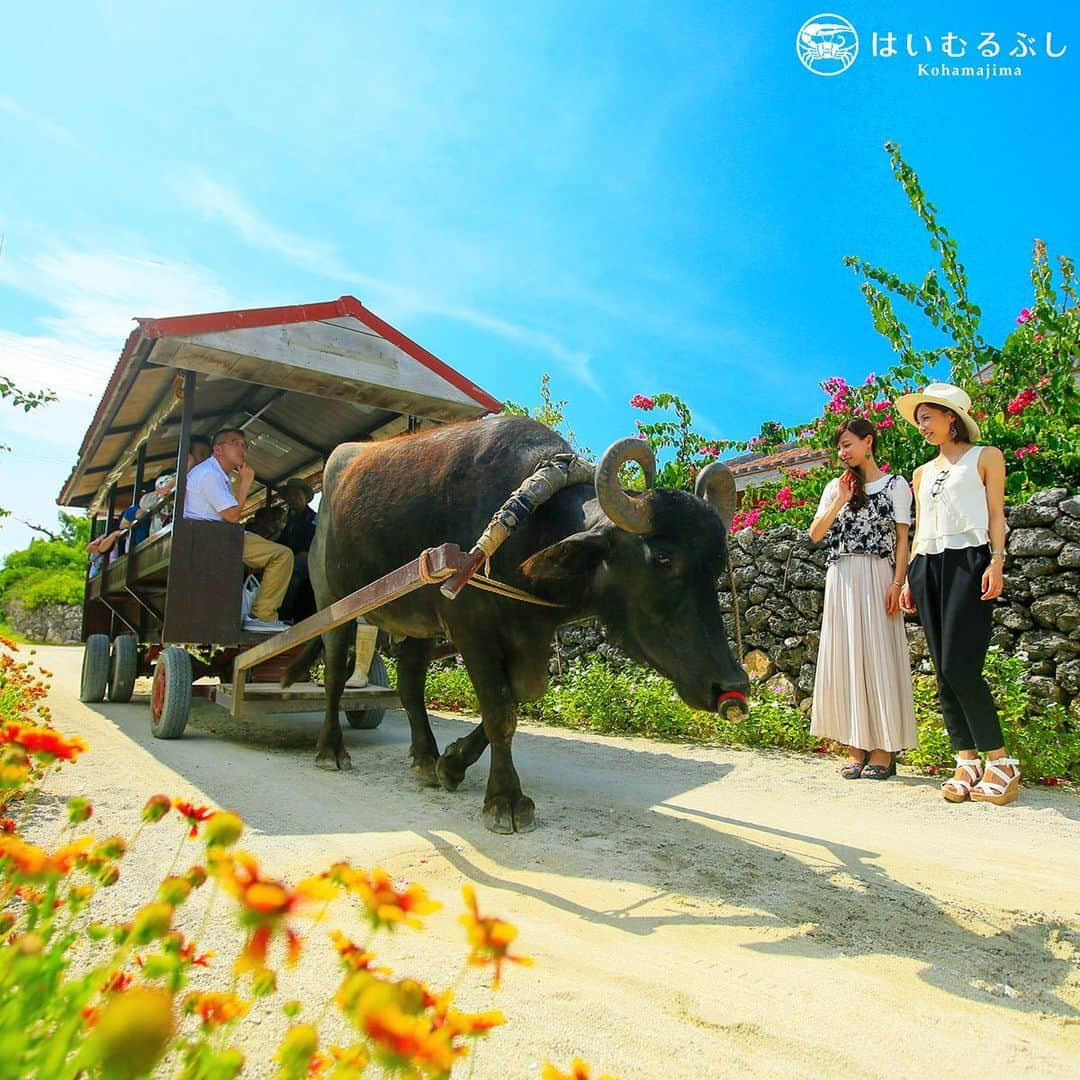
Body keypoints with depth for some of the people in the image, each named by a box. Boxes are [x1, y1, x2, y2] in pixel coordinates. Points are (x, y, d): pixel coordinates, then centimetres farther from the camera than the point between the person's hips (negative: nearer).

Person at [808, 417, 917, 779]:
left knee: (879, 656, -4)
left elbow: (902, 539, 1)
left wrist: (897, 583, -10)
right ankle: (857, 747, 9)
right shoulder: (835, 487, 15)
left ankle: (884, 750, 1)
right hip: (840, 580, 4)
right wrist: (840, 501, -3)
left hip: (876, 577, -4)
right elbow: (815, 534, 7)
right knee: (845, 658, 2)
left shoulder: (895, 485, 6)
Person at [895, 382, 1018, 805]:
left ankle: (1000, 762, -4)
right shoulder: (922, 473, 21)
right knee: (944, 671, 1)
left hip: (968, 563, -5)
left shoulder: (986, 457, 8)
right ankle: (966, 762, 6)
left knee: (959, 666, -15)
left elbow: (996, 513, 1)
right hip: (927, 568, 6)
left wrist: (997, 561, -13)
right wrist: (908, 579, 12)